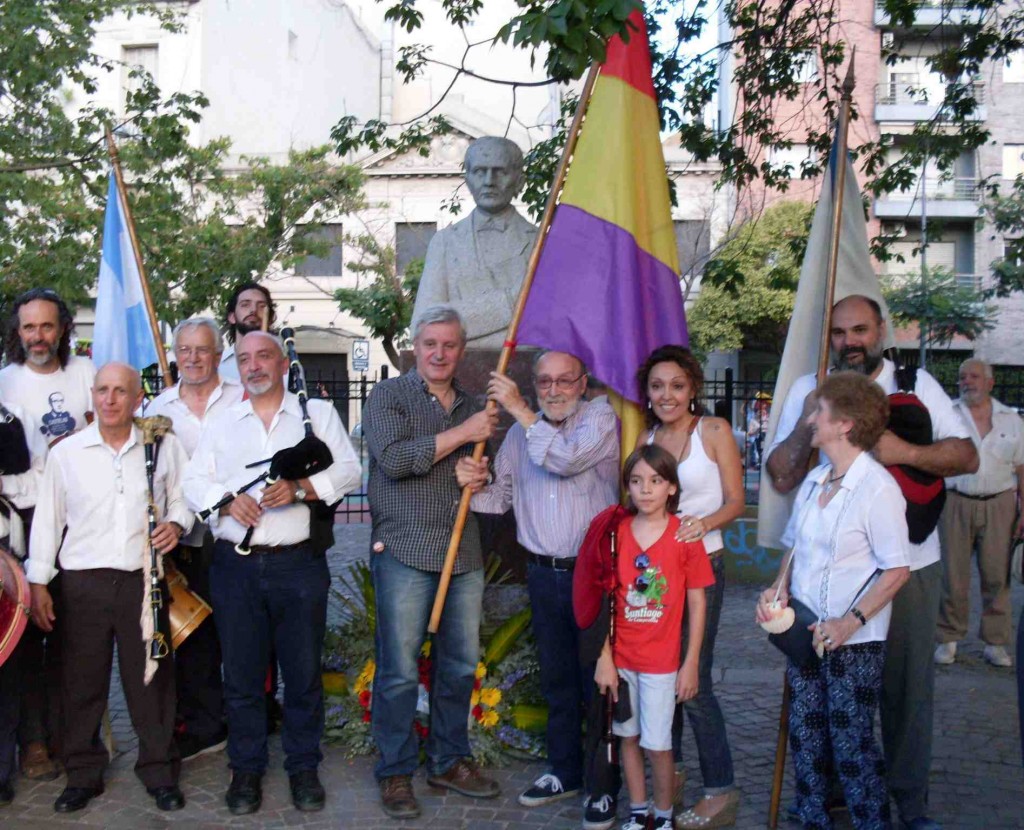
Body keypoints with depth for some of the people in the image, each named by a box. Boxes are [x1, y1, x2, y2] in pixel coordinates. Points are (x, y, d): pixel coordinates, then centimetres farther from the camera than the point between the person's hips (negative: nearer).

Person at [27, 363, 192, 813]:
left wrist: (176, 523, -7)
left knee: (151, 679, 6)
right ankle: (83, 773, 23)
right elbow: (47, 518, 7)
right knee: (82, 682, 7)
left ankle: (159, 772, 20)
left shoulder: (163, 447, 4)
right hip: (82, 583, 0)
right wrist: (38, 582, 5)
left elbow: (182, 497, 15)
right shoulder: (65, 452, 4)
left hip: (143, 581, 0)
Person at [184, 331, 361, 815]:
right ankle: (246, 770, 22)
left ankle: (303, 767, 20)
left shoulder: (317, 413, 9)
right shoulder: (221, 423, 16)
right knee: (241, 673, 7)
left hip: (299, 563, -2)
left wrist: (301, 488, -16)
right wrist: (227, 500, -10)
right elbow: (193, 483, 10)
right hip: (235, 564, 2)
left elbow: (348, 469, -1)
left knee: (303, 671, 5)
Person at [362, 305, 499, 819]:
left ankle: (449, 761, 26)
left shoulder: (469, 407, 17)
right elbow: (394, 459, -17)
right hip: (405, 552, -5)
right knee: (399, 671, 0)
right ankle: (395, 772, 14)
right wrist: (461, 434, -14)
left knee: (460, 665, 10)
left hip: (464, 554, 6)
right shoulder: (388, 396, -1)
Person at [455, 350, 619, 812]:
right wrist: (475, 487, -12)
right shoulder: (523, 429, 10)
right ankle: (565, 772, 29)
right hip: (543, 573, 5)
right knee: (556, 679, 15)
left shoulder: (601, 418, -5)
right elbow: (504, 495, 10)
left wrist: (519, 410, -19)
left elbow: (567, 459, -23)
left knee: (597, 678, 4)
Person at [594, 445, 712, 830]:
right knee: (628, 737, 14)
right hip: (621, 656, 3)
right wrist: (604, 658, -3)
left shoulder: (685, 536, -9)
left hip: (662, 660, -2)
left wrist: (691, 664, -4)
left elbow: (697, 604, -4)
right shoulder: (616, 533, -3)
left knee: (657, 744, 2)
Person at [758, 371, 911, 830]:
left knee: (851, 743, 1)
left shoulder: (878, 487, -15)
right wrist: (779, 588, 0)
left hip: (855, 640, -7)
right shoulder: (814, 480, 8)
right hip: (805, 632, 7)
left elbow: (897, 570, -15)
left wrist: (851, 621, -22)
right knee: (805, 736, 13)